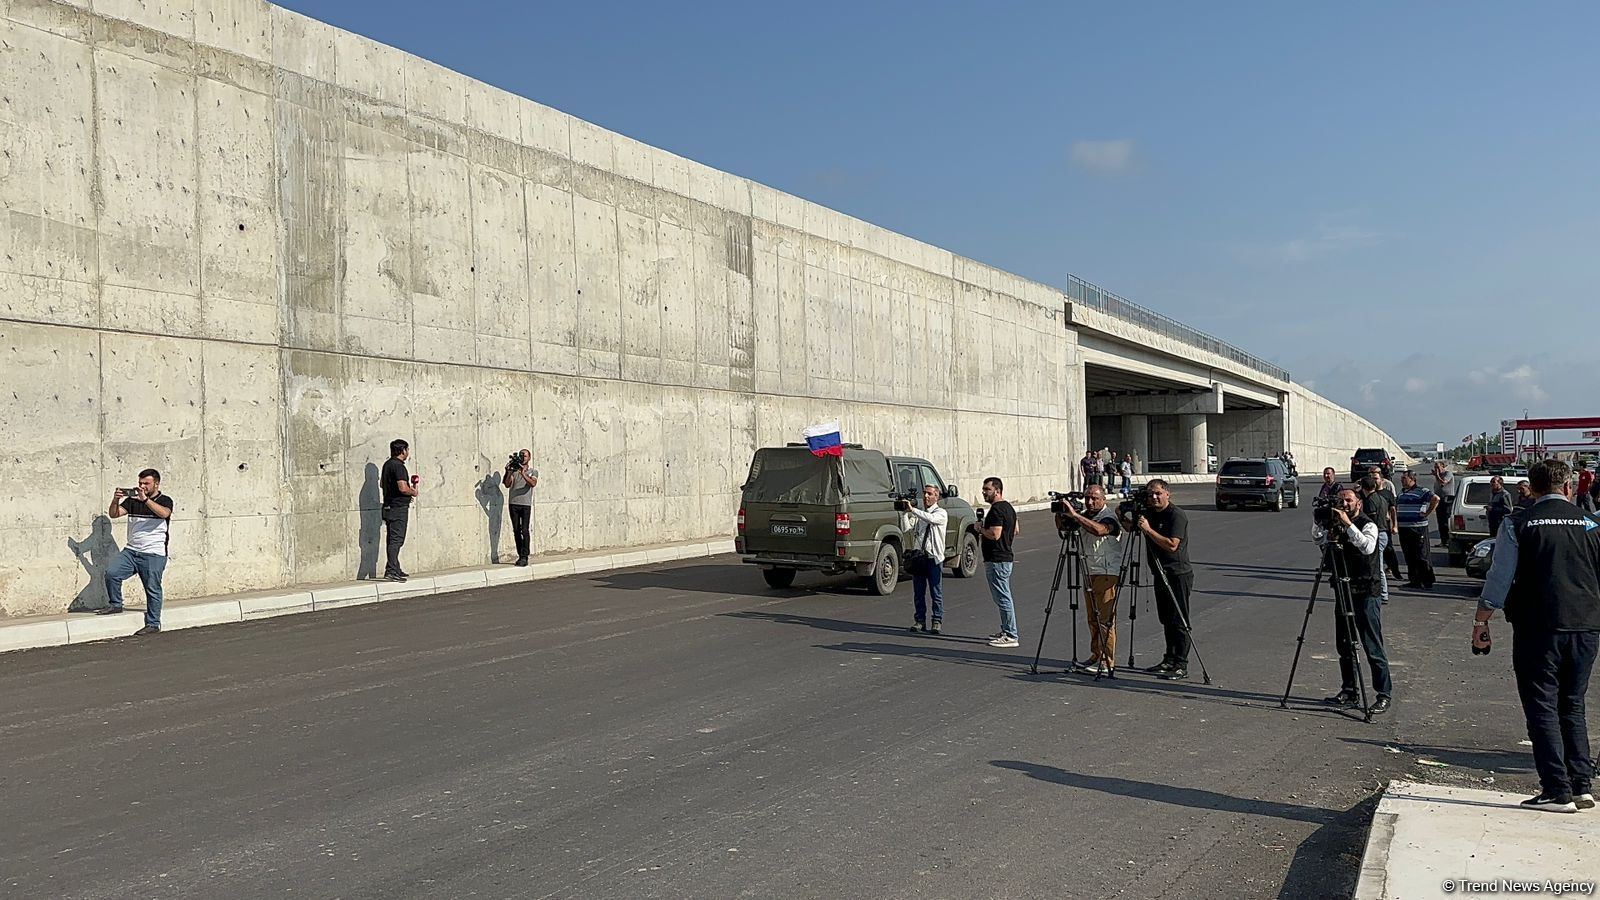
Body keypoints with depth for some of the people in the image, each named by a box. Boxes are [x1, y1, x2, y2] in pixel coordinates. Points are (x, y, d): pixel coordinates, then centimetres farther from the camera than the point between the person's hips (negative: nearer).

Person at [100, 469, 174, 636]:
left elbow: (164, 513, -22)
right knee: (111, 572, -12)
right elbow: (114, 514, 5)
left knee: (152, 589, -2)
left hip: (154, 554, -4)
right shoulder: (133, 500, 12)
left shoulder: (165, 501, 0)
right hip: (131, 551, 4)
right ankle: (116, 605, 9)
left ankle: (153, 624, 6)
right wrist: (115, 500, -15)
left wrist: (145, 499, -30)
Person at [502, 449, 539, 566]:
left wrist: (523, 473, -22)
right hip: (513, 504, 3)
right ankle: (520, 555, 7)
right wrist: (509, 472, -13)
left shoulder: (533, 472, 11)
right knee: (516, 530, 2)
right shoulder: (514, 471, 14)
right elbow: (507, 484, 1)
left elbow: (533, 483, -10)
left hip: (525, 504, -2)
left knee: (524, 530, -11)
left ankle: (524, 557, -13)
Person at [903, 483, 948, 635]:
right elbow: (906, 529, 5)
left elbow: (931, 518, -22)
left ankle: (937, 622, 8)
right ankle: (920, 621, 15)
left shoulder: (941, 513, 1)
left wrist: (912, 510, -24)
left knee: (936, 592, 0)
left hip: (934, 557, -4)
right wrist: (906, 513, -6)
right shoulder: (918, 513, 15)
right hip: (918, 556, 4)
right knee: (918, 592, 7)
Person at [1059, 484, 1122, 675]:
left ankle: (1108, 663, -6)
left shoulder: (1109, 517, -11)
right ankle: (1096, 657, 21)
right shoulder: (1085, 516, 13)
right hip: (1089, 573, 8)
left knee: (1106, 619, -8)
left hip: (1106, 573, -8)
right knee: (1092, 619, 12)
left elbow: (1099, 530, -33)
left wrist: (1075, 515, -33)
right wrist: (1060, 514, -2)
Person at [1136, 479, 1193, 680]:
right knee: (1166, 620, 14)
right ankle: (1169, 660, 23)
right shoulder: (1148, 513, 9)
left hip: (1178, 575, -8)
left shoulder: (1177, 515, -15)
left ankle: (1181, 665, -4)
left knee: (1178, 621, -6)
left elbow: (1172, 545, -24)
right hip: (1160, 575, 8)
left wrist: (1148, 529, -24)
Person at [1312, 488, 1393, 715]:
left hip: (1366, 593, -7)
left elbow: (1367, 547, -26)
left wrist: (1348, 524, -27)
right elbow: (1317, 537, 8)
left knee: (1373, 646, -6)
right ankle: (1349, 692, 20)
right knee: (1344, 645, 11)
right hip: (1343, 591, 7)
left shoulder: (1368, 525, -10)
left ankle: (1384, 695, 1)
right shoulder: (1336, 526, 10)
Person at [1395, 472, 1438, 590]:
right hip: (1403, 529, 8)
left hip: (1418, 528, -8)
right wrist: (1395, 522, 18)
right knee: (1409, 557, 11)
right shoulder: (1401, 492, 17)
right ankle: (1414, 581, 18)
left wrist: (1427, 513, -17)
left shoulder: (1421, 491, -8)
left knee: (1421, 557, -5)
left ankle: (1427, 582, -1)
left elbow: (1436, 499, -21)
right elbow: (1395, 506, 32)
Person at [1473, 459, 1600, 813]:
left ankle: (1558, 791, 2)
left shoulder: (1519, 524, -4)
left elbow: (1498, 580, -3)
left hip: (1538, 628, -4)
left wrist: (1481, 623, 6)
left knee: (1542, 708, 3)